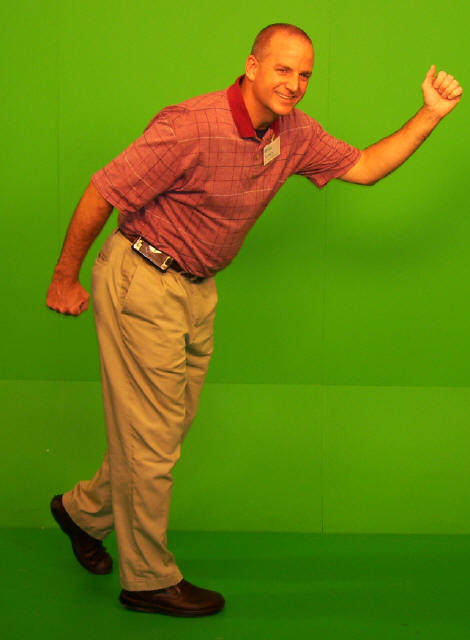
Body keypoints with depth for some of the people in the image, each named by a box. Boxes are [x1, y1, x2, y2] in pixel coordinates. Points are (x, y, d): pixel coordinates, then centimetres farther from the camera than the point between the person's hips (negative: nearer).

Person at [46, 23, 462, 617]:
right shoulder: (191, 127, -25)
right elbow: (102, 193, -19)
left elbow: (363, 167, 9)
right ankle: (149, 579, 16)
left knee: (167, 426, 16)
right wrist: (65, 276, -10)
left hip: (196, 288, 8)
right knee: (153, 437, 0)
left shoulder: (294, 133, 0)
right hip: (141, 282, -8)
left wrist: (431, 115, -2)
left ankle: (84, 510, 40)